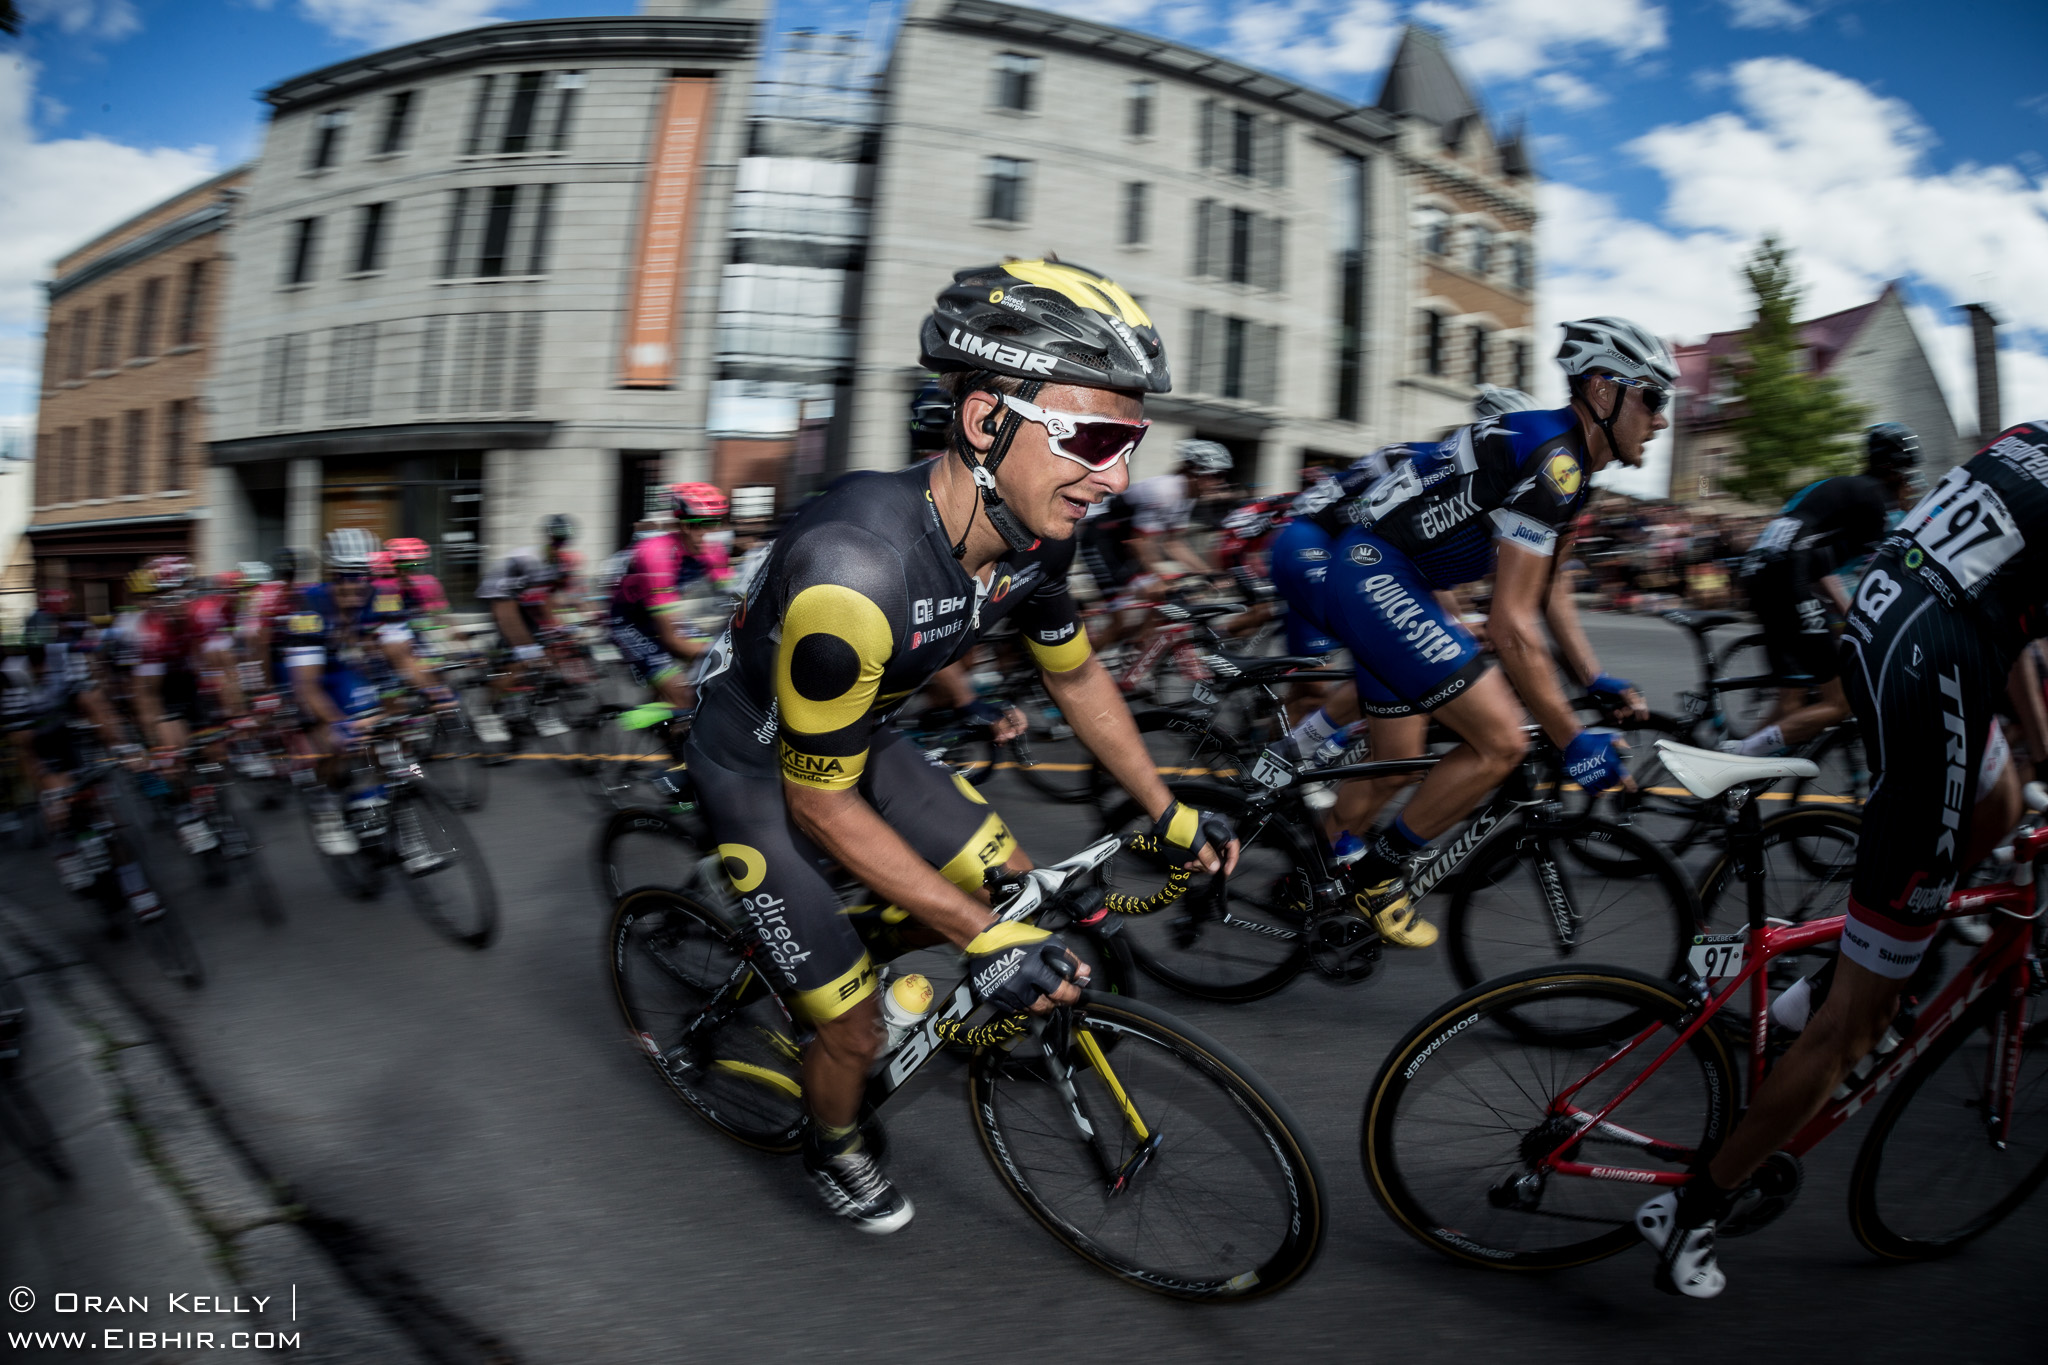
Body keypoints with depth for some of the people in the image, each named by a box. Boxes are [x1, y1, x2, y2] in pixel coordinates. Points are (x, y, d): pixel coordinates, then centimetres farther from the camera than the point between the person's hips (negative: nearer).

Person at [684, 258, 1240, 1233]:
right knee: (856, 1031, 0)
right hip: (761, 769, -6)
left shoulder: (1029, 533, -17)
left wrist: (1170, 814, 6)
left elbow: (1076, 676, 3)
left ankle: (850, 940, 30)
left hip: (859, 735, 7)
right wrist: (980, 937, -28)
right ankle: (832, 1152, 34)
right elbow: (821, 804, -30)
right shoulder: (856, 568, -41)